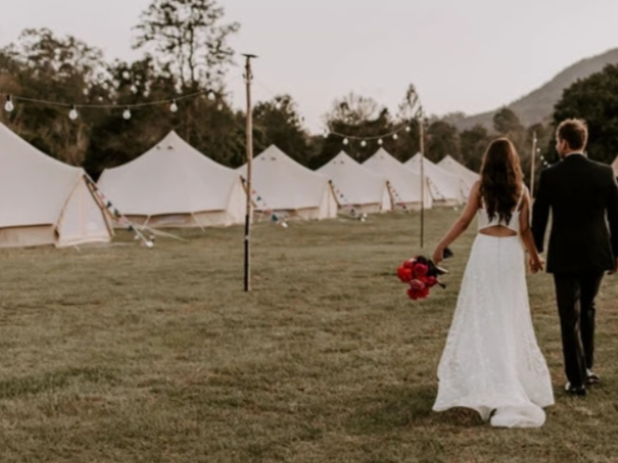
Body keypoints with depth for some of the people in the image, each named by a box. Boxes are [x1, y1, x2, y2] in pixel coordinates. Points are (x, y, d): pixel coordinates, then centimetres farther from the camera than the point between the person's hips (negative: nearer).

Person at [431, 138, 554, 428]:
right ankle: (514, 376, 20)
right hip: (511, 252, 2)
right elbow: (524, 229, 5)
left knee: (483, 316, 4)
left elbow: (464, 221, -4)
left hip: (485, 250, -2)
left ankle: (487, 380, 3)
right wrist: (534, 255, 20)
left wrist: (441, 246, 6)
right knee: (510, 317, 12)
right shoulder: (521, 189, 3)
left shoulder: (481, 186, -2)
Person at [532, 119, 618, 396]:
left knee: (570, 317, 4)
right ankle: (586, 368, 27)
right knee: (587, 311, 22)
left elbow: (539, 217, -1)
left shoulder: (550, 176, -8)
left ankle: (577, 379, 4)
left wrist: (535, 249, 12)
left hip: (564, 255, -3)